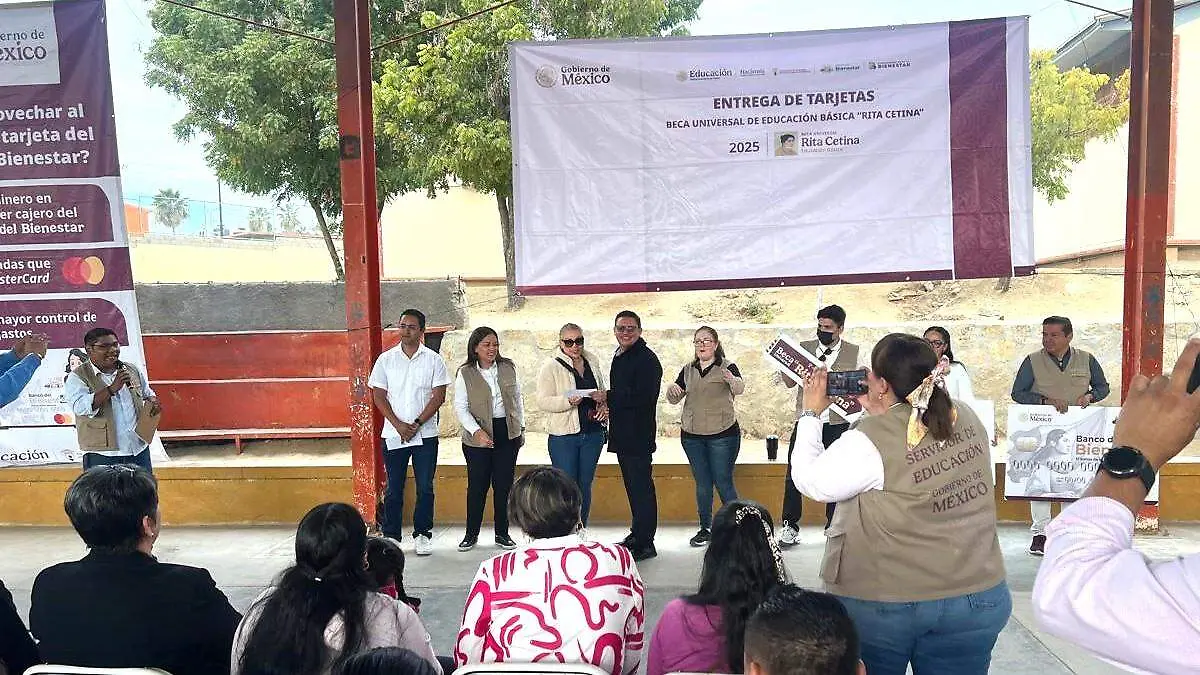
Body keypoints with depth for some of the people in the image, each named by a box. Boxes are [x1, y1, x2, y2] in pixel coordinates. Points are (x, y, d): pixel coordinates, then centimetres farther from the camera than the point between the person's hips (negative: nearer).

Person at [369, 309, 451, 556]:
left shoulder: (433, 360, 1)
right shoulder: (386, 359, 5)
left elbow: (439, 396, -3)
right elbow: (378, 396, 2)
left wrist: (417, 424, -12)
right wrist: (399, 425, -10)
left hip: (425, 434, -1)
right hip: (393, 434, 1)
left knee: (425, 488, 3)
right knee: (393, 489, 6)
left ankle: (422, 534, 15)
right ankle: (391, 537, 15)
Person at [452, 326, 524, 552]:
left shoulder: (508, 368, 5)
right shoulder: (465, 373, -4)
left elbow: (517, 399, 14)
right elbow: (460, 408, -8)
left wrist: (521, 427, 14)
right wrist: (477, 431, -19)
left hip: (507, 434, 2)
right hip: (478, 438, -2)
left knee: (504, 484, 6)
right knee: (477, 485, 1)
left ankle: (502, 533, 17)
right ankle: (471, 534, 16)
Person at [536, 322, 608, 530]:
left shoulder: (592, 361, 10)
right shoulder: (551, 366, -6)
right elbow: (543, 402, -11)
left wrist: (604, 407, 2)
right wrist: (568, 401, -26)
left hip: (593, 434, 5)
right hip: (563, 437, -5)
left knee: (585, 485, 12)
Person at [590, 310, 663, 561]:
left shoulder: (646, 359, -13)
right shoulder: (619, 357, 18)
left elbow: (643, 397, -23)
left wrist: (608, 397, -17)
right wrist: (607, 404, 8)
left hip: (639, 434, -10)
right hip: (622, 434, 10)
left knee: (641, 486, -7)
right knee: (633, 486, 16)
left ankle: (644, 543, -2)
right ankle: (638, 534, 26)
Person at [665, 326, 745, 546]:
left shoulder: (727, 367, -4)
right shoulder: (688, 370, 10)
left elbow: (739, 389, -24)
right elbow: (674, 400, 8)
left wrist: (732, 379, -47)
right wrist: (672, 390, -16)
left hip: (723, 435, -4)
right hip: (692, 435, 4)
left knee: (724, 482, -2)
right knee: (702, 485, 11)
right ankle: (705, 528, 21)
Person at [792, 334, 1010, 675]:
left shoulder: (870, 440, -21)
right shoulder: (969, 421, -2)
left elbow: (809, 480, -9)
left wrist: (810, 414, 0)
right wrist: (881, 416, 12)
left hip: (879, 603, -5)